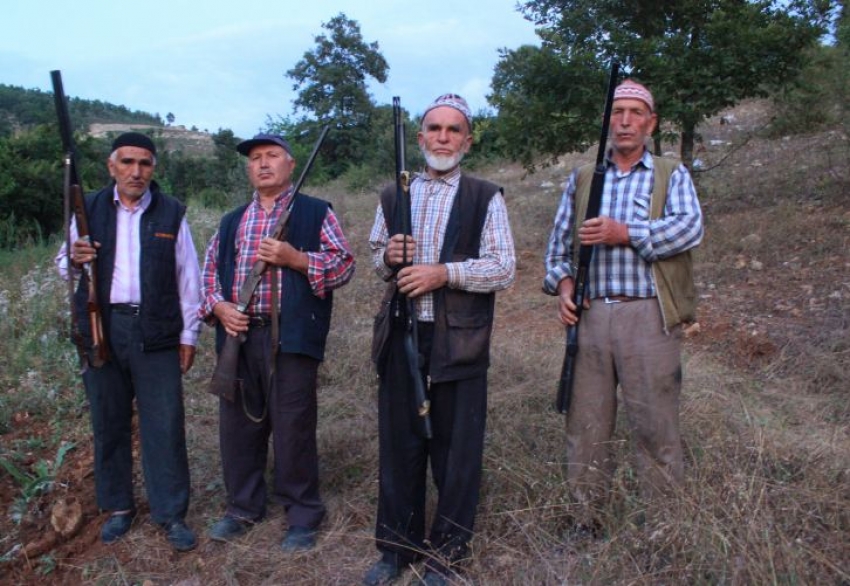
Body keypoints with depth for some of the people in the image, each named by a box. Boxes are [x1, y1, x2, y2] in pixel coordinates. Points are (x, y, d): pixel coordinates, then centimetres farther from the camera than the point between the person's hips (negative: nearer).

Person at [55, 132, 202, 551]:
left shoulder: (171, 214, 4)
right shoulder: (89, 210, 8)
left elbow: (188, 279, 4)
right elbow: (61, 265, 15)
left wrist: (189, 335, 1)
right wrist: (73, 259, -10)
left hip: (155, 332, -2)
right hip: (100, 330, 2)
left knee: (165, 425, -1)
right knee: (108, 423, 10)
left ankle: (171, 513, 11)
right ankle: (118, 507, 27)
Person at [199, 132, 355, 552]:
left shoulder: (316, 213, 5)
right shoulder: (232, 221, 20)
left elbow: (344, 264, -2)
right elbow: (210, 269, 18)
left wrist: (295, 258, -14)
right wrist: (218, 306, -1)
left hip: (291, 336, -5)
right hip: (239, 334, 5)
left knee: (293, 427, 0)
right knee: (238, 423, 11)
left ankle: (302, 516, 17)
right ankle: (243, 507, 30)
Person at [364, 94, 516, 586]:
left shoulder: (486, 198, 0)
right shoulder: (394, 196, 12)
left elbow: (505, 269, -6)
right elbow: (375, 255, 19)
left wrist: (444, 273, -17)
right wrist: (388, 256, -4)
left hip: (459, 341, -3)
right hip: (402, 335, 4)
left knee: (456, 448, 5)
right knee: (398, 443, 10)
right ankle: (398, 545, 27)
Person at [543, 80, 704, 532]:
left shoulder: (672, 175, 10)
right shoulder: (582, 178, 18)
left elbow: (691, 227, -8)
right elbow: (559, 242, 17)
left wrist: (626, 233, -15)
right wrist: (562, 283, 0)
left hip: (649, 316, -2)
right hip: (589, 316, 3)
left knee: (655, 423, 1)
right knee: (585, 423, 7)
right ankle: (585, 516, 20)